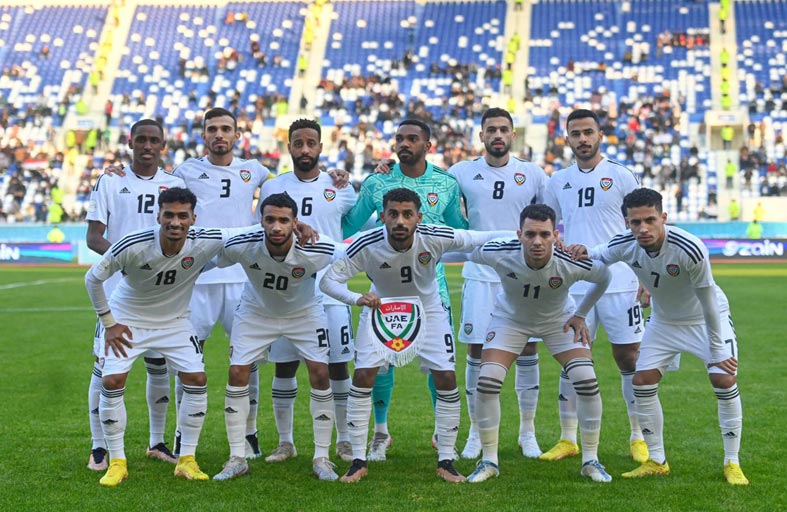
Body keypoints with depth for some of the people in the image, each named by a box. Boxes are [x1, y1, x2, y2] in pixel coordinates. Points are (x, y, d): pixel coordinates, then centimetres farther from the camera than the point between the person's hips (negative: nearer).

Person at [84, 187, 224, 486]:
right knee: (112, 381, -14)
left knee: (197, 379, -9)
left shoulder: (205, 243, -25)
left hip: (174, 322, 2)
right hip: (127, 319, -2)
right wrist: (108, 323, -11)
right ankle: (117, 463, 1)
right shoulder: (132, 246, -30)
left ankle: (187, 460, 5)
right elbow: (93, 278, -14)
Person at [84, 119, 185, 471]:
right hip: (117, 287, -2)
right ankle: (99, 447, 5)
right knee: (106, 365, -5)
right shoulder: (109, 182, 3)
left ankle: (157, 442, 24)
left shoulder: (175, 185, 10)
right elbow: (93, 237, -2)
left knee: (160, 366, 9)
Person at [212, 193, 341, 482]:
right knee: (237, 374, -8)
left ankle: (321, 458, 3)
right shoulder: (240, 246, -31)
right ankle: (237, 458, 4)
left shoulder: (317, 251, -32)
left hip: (305, 313, 0)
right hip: (255, 312, 1)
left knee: (320, 374, -11)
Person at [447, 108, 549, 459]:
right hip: (480, 275, 0)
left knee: (528, 350, 2)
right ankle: (476, 433, 13)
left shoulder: (533, 175, 3)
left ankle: (527, 433, 16)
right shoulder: (462, 173, 3)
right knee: (476, 352, 0)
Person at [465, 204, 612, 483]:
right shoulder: (498, 253, -34)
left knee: (587, 380, -17)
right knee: (487, 381, -16)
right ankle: (488, 460, 3)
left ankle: (591, 460, 2)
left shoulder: (572, 263, -34)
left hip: (559, 320, 0)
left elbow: (604, 277, -9)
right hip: (510, 318, 0)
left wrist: (580, 315, -6)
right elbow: (468, 253, -8)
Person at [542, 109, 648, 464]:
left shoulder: (621, 176, 0)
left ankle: (639, 438, 13)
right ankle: (567, 438, 15)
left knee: (629, 357, 2)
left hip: (619, 283, -3)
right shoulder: (558, 182, 10)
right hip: (574, 285, 3)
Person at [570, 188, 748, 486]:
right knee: (642, 382, -3)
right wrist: (581, 253, -26)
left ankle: (732, 464, -3)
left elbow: (707, 302, -26)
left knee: (724, 379, -17)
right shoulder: (624, 246, -24)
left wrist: (717, 350, -19)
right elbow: (598, 255, 0)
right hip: (664, 321, 4)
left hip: (707, 318, -4)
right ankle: (656, 461, 11)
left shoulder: (690, 249, -37)